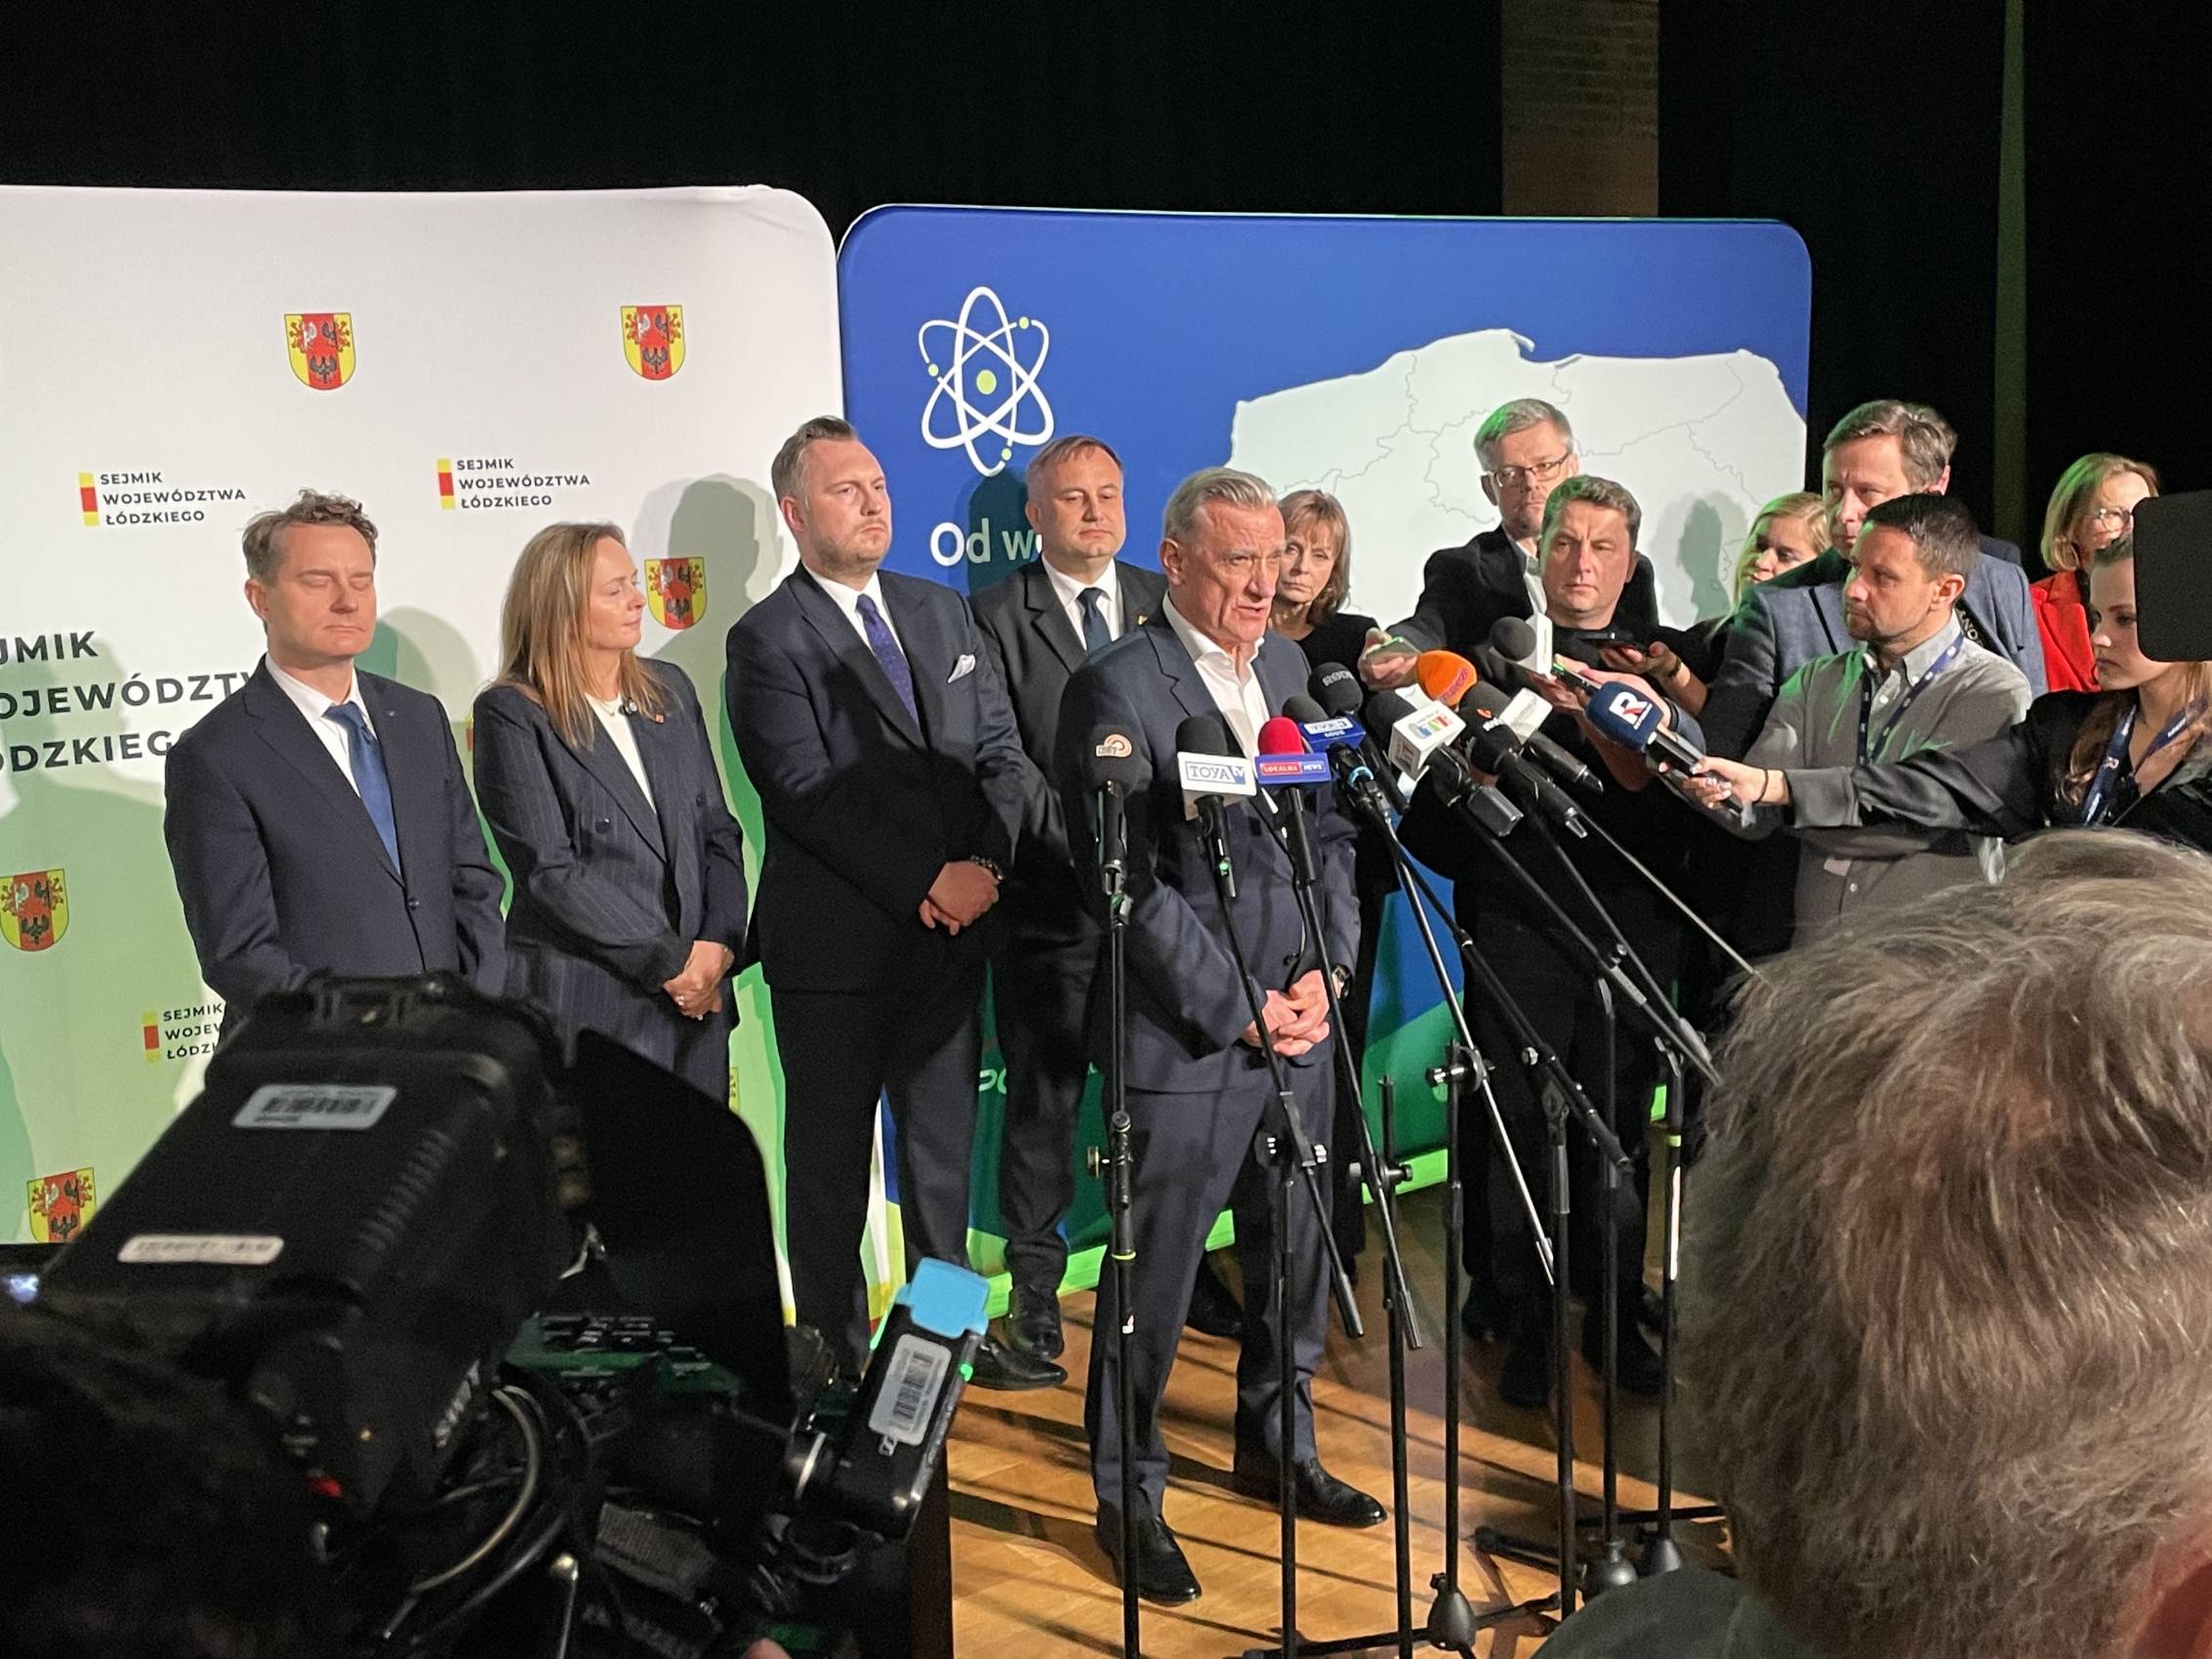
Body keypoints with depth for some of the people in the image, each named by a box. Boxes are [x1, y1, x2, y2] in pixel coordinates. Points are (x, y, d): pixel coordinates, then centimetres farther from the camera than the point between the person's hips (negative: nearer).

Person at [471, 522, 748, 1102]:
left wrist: (719, 947, -4)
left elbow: (717, 830, 12)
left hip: (698, 996, 5)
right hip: (584, 1008, -5)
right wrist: (671, 960, -12)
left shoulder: (670, 690, 13)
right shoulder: (512, 715, -5)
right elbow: (549, 870, -11)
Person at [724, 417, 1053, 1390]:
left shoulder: (943, 614, 12)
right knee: (831, 1157, 6)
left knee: (946, 1142, 15)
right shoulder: (768, 641, -7)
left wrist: (986, 863, -9)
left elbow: (1002, 753, 8)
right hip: (836, 944, -5)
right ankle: (837, 1351, 18)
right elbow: (809, 794, -16)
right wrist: (926, 881, -19)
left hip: (954, 933, 5)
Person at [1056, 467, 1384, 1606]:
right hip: (1185, 1041, -6)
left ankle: (1277, 1448, 37)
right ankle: (1128, 1501, 18)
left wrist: (1323, 971, 0)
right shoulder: (1118, 689, -12)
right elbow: (1134, 884, -15)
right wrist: (1239, 1009, -13)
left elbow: (1332, 831, 13)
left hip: (1297, 1028, 7)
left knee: (1293, 1259, 17)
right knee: (1153, 1283, 3)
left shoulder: (1286, 667, 10)